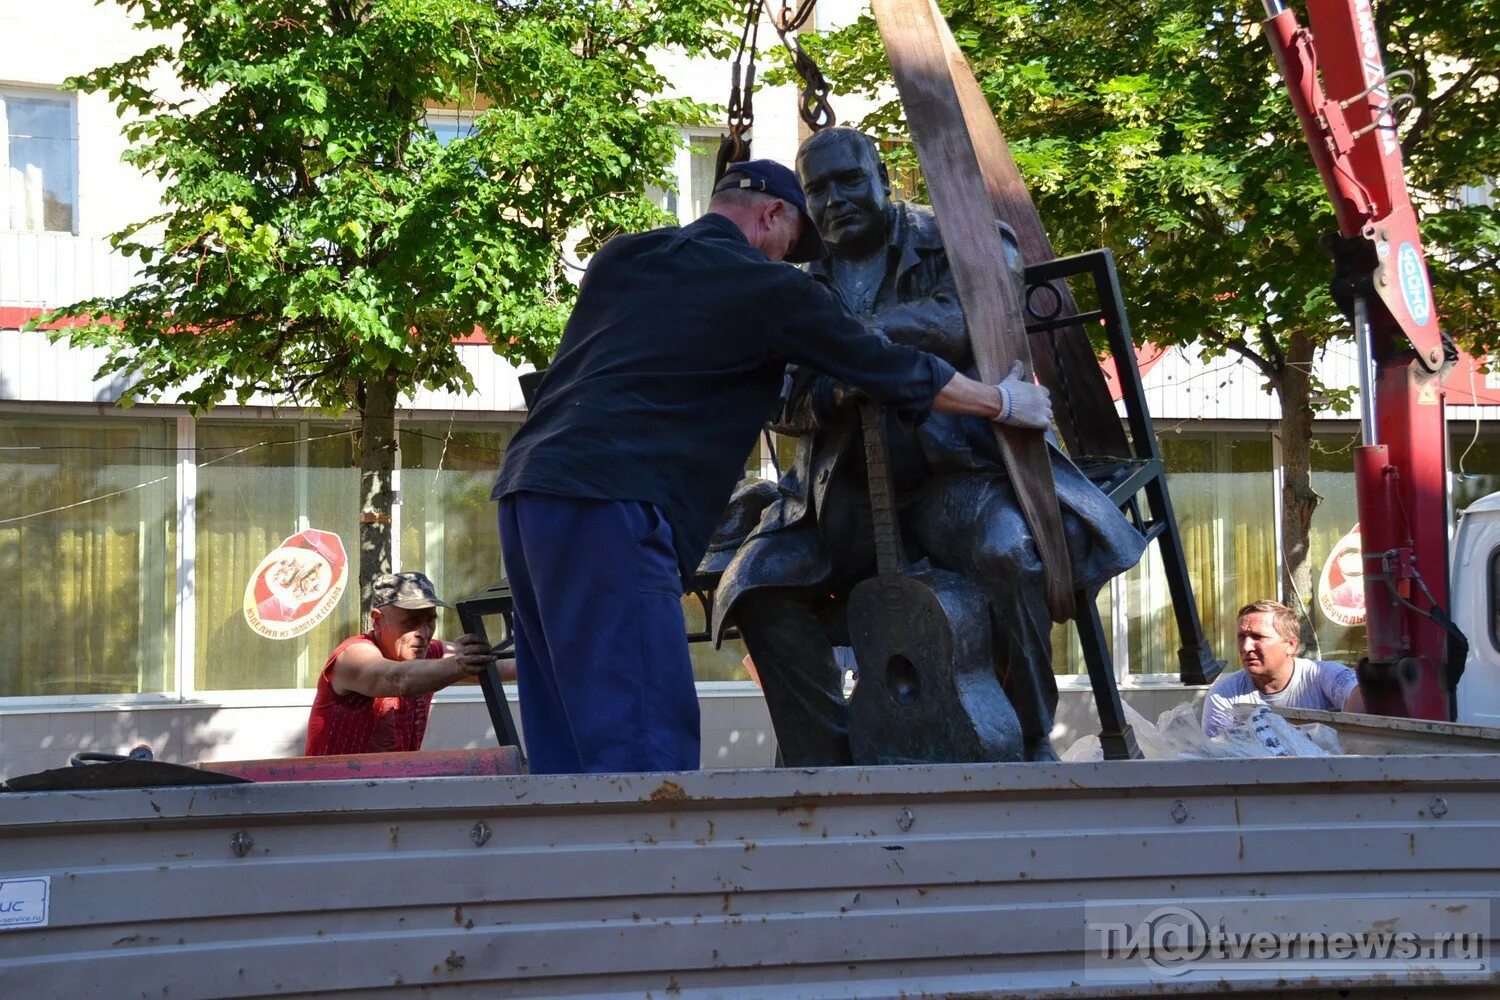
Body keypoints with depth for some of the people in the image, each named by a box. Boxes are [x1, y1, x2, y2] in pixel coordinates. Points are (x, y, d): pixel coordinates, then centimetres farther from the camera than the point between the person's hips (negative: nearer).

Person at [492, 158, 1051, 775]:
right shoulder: (764, 285, 3)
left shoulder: (618, 258, 21)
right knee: (646, 751, -9)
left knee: (570, 747, 11)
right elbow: (895, 372, 11)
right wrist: (1005, 401, 25)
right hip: (607, 502, -8)